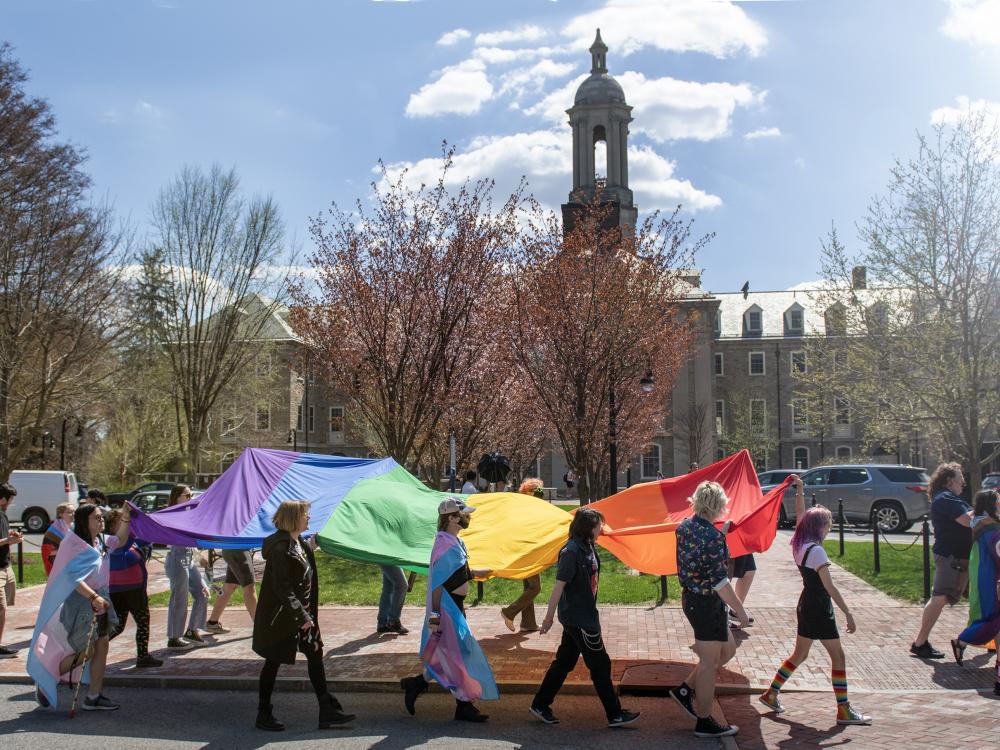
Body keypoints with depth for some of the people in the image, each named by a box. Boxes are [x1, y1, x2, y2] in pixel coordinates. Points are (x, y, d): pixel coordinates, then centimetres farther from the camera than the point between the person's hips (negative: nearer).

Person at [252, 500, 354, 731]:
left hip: (302, 614, 9)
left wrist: (308, 613, 13)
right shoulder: (280, 547, -20)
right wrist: (301, 615, -23)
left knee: (315, 655, 7)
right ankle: (263, 715, 18)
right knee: (273, 662, 4)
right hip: (280, 617, -9)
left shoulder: (302, 545, 9)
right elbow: (282, 588, -23)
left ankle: (328, 711, 11)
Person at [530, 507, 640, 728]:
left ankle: (540, 704, 24)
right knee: (600, 664, 0)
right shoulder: (571, 551, -20)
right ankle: (615, 714, 11)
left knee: (564, 661, 15)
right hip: (578, 618, -9)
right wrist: (549, 617, -16)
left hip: (583, 615, 9)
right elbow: (559, 585, -19)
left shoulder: (587, 548, 7)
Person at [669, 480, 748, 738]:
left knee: (728, 649, 22)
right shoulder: (712, 536, -24)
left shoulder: (685, 526, 2)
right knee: (709, 663, 5)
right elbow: (719, 581, -24)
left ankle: (685, 689, 25)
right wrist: (740, 610, -16)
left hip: (690, 598, 9)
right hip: (707, 603, -9)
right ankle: (704, 722, 18)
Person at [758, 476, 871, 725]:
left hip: (805, 606, 9)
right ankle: (844, 710, 3)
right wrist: (848, 613, -18)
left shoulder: (799, 544, 4)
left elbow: (801, 515, 20)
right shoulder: (816, 550, -19)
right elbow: (830, 586, -20)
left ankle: (771, 693, 23)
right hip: (819, 609, -9)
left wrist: (800, 491, 21)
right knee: (838, 657, 0)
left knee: (799, 654, 19)